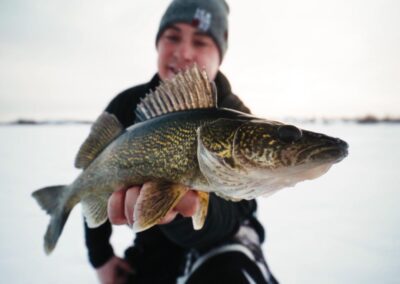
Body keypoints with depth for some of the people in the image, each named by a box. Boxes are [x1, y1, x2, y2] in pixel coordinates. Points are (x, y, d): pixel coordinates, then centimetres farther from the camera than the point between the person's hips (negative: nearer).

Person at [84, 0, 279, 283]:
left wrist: (185, 207, -56)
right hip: (152, 246, 4)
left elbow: (228, 214, -34)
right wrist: (100, 256, 1)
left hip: (222, 241, -3)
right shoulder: (126, 106, -12)